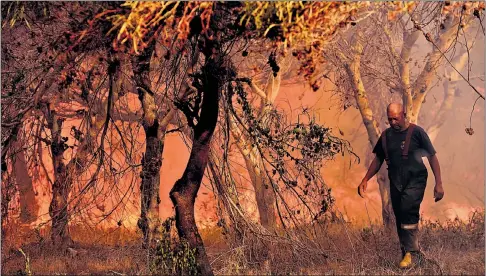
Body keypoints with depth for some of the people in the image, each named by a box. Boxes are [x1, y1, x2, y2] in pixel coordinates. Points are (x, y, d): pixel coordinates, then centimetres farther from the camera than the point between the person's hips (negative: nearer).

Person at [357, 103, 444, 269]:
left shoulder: (416, 132, -7)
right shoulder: (386, 135, 8)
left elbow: (432, 157, -5)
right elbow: (378, 159, 18)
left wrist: (438, 184, -10)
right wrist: (365, 180, 8)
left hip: (415, 180, -5)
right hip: (396, 182, 6)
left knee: (408, 209, -25)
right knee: (400, 219, 7)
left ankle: (411, 251, -18)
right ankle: (406, 252, 19)